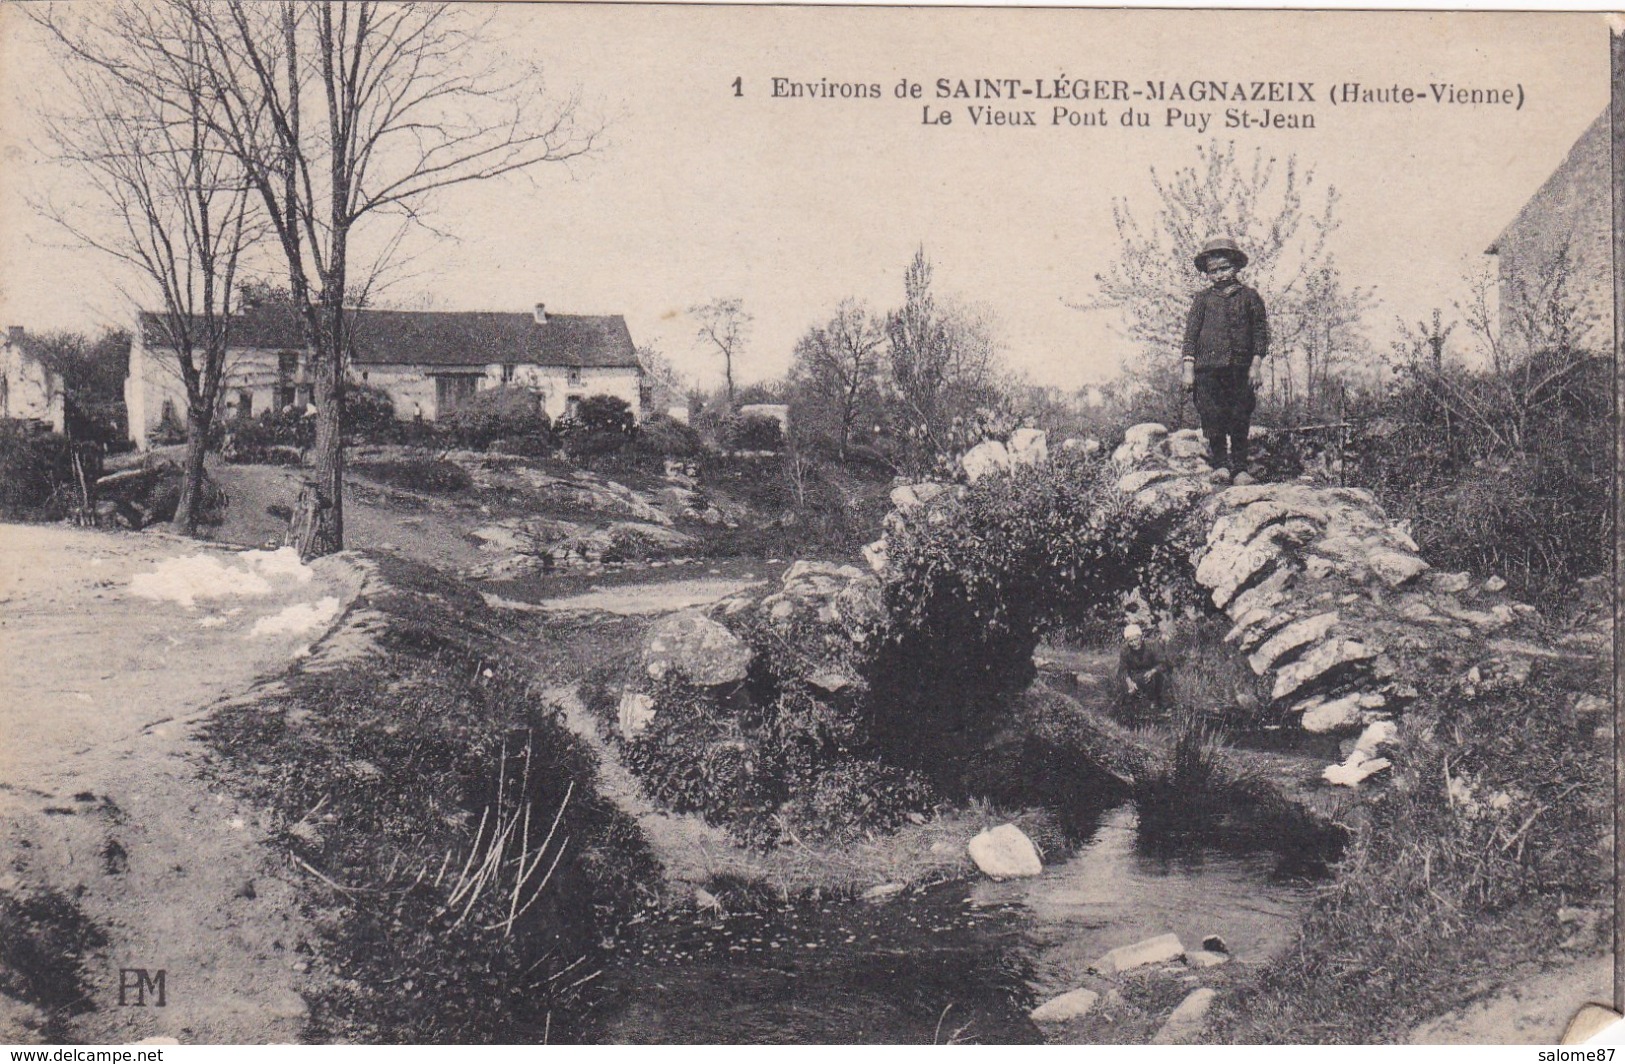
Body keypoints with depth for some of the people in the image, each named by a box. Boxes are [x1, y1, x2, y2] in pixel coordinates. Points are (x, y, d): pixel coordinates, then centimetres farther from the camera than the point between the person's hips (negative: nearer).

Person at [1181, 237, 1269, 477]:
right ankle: (1220, 465, 5)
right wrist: (1189, 367, -1)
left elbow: (1260, 331, 8)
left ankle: (1240, 468, 6)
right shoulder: (1202, 298, 11)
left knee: (1240, 420, 0)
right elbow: (1191, 332, 8)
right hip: (1208, 368, 0)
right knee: (1213, 420, -3)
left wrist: (1256, 364, -2)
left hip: (1240, 367, 0)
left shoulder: (1249, 296, 11)